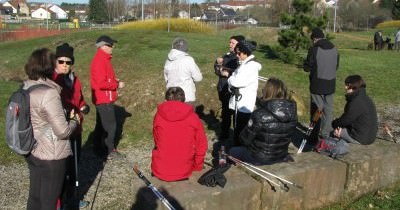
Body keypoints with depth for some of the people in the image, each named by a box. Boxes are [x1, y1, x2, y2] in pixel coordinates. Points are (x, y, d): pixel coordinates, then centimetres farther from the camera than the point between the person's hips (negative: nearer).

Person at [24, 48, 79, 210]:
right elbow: (63, 131, -24)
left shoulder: (25, 88, 1)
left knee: (34, 196, 22)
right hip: (51, 156, -8)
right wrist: (74, 121, -4)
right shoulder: (48, 94, -25)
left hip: (32, 152, 8)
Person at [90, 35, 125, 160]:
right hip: (104, 99, -10)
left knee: (101, 124, 18)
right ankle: (110, 151, 8)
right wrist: (117, 85, -16)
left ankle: (99, 149, 29)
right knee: (110, 125, -2)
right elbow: (101, 83, -26)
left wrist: (115, 80, 5)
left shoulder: (103, 59, 12)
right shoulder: (99, 61, -20)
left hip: (104, 99, 10)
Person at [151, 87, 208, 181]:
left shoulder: (159, 116, -6)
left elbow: (156, 142, 5)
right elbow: (201, 145, -4)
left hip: (160, 171, 0)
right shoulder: (193, 117, -8)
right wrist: (196, 168, 10)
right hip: (184, 172, 0)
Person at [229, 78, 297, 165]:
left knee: (232, 151, 21)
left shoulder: (259, 114, -29)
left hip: (260, 158, -6)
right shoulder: (292, 112, -14)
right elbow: (285, 135, 2)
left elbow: (245, 139, -17)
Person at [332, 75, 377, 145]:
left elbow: (346, 120, -17)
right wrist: (341, 126, -4)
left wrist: (334, 123, 2)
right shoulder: (365, 98, 7)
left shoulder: (356, 103, -25)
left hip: (361, 138, -9)